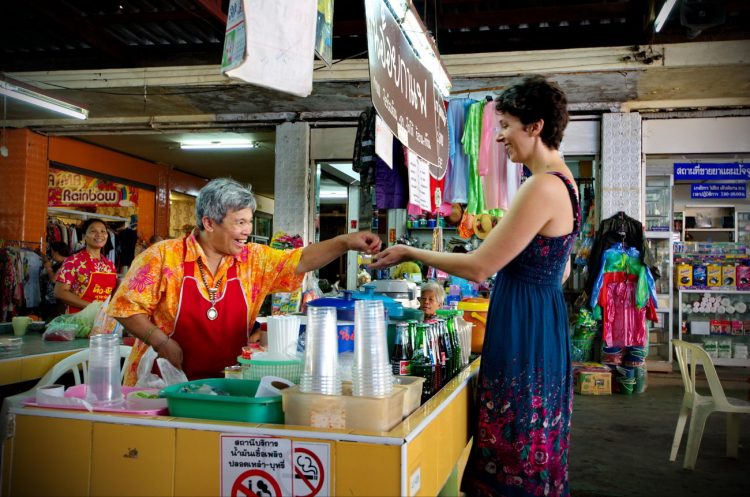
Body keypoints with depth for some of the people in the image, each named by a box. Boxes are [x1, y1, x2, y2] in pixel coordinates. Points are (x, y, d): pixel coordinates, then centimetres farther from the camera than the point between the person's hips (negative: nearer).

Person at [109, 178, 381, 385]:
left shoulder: (253, 259, 4)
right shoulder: (163, 257, -7)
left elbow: (300, 261, 0)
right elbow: (126, 306, -4)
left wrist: (345, 242, -11)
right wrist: (161, 343, -14)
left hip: (224, 384, 4)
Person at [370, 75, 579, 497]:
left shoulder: (542, 187, -20)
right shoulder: (566, 183, 11)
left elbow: (479, 267, -19)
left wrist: (410, 253, -9)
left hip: (523, 325, -10)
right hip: (544, 318, 10)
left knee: (517, 449, 2)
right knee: (534, 444, 20)